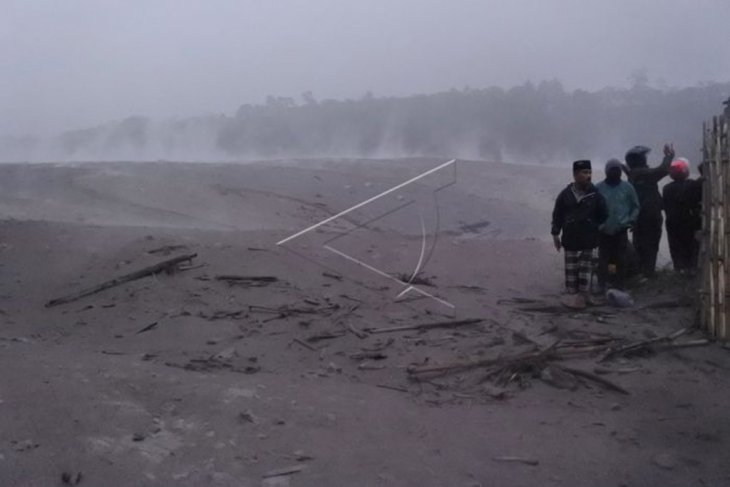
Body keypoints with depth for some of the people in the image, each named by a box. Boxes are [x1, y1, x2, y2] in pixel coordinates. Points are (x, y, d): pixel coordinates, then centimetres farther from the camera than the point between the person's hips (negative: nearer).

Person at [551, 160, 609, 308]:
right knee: (571, 268, 6)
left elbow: (603, 216, 6)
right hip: (570, 238, 0)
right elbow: (557, 215, 2)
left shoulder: (595, 194, -3)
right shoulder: (565, 194, -3)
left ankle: (583, 294, 15)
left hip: (589, 239, 0)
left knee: (586, 268, 7)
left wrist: (595, 228, 2)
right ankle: (572, 293, 15)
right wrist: (555, 234, 2)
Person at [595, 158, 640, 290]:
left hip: (621, 230, 1)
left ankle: (619, 286, 14)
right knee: (603, 259, 4)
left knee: (621, 260, 4)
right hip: (603, 231, 0)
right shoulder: (599, 188, 0)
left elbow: (635, 207, 10)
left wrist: (631, 220, -5)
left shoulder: (627, 187, 3)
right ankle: (601, 286, 12)